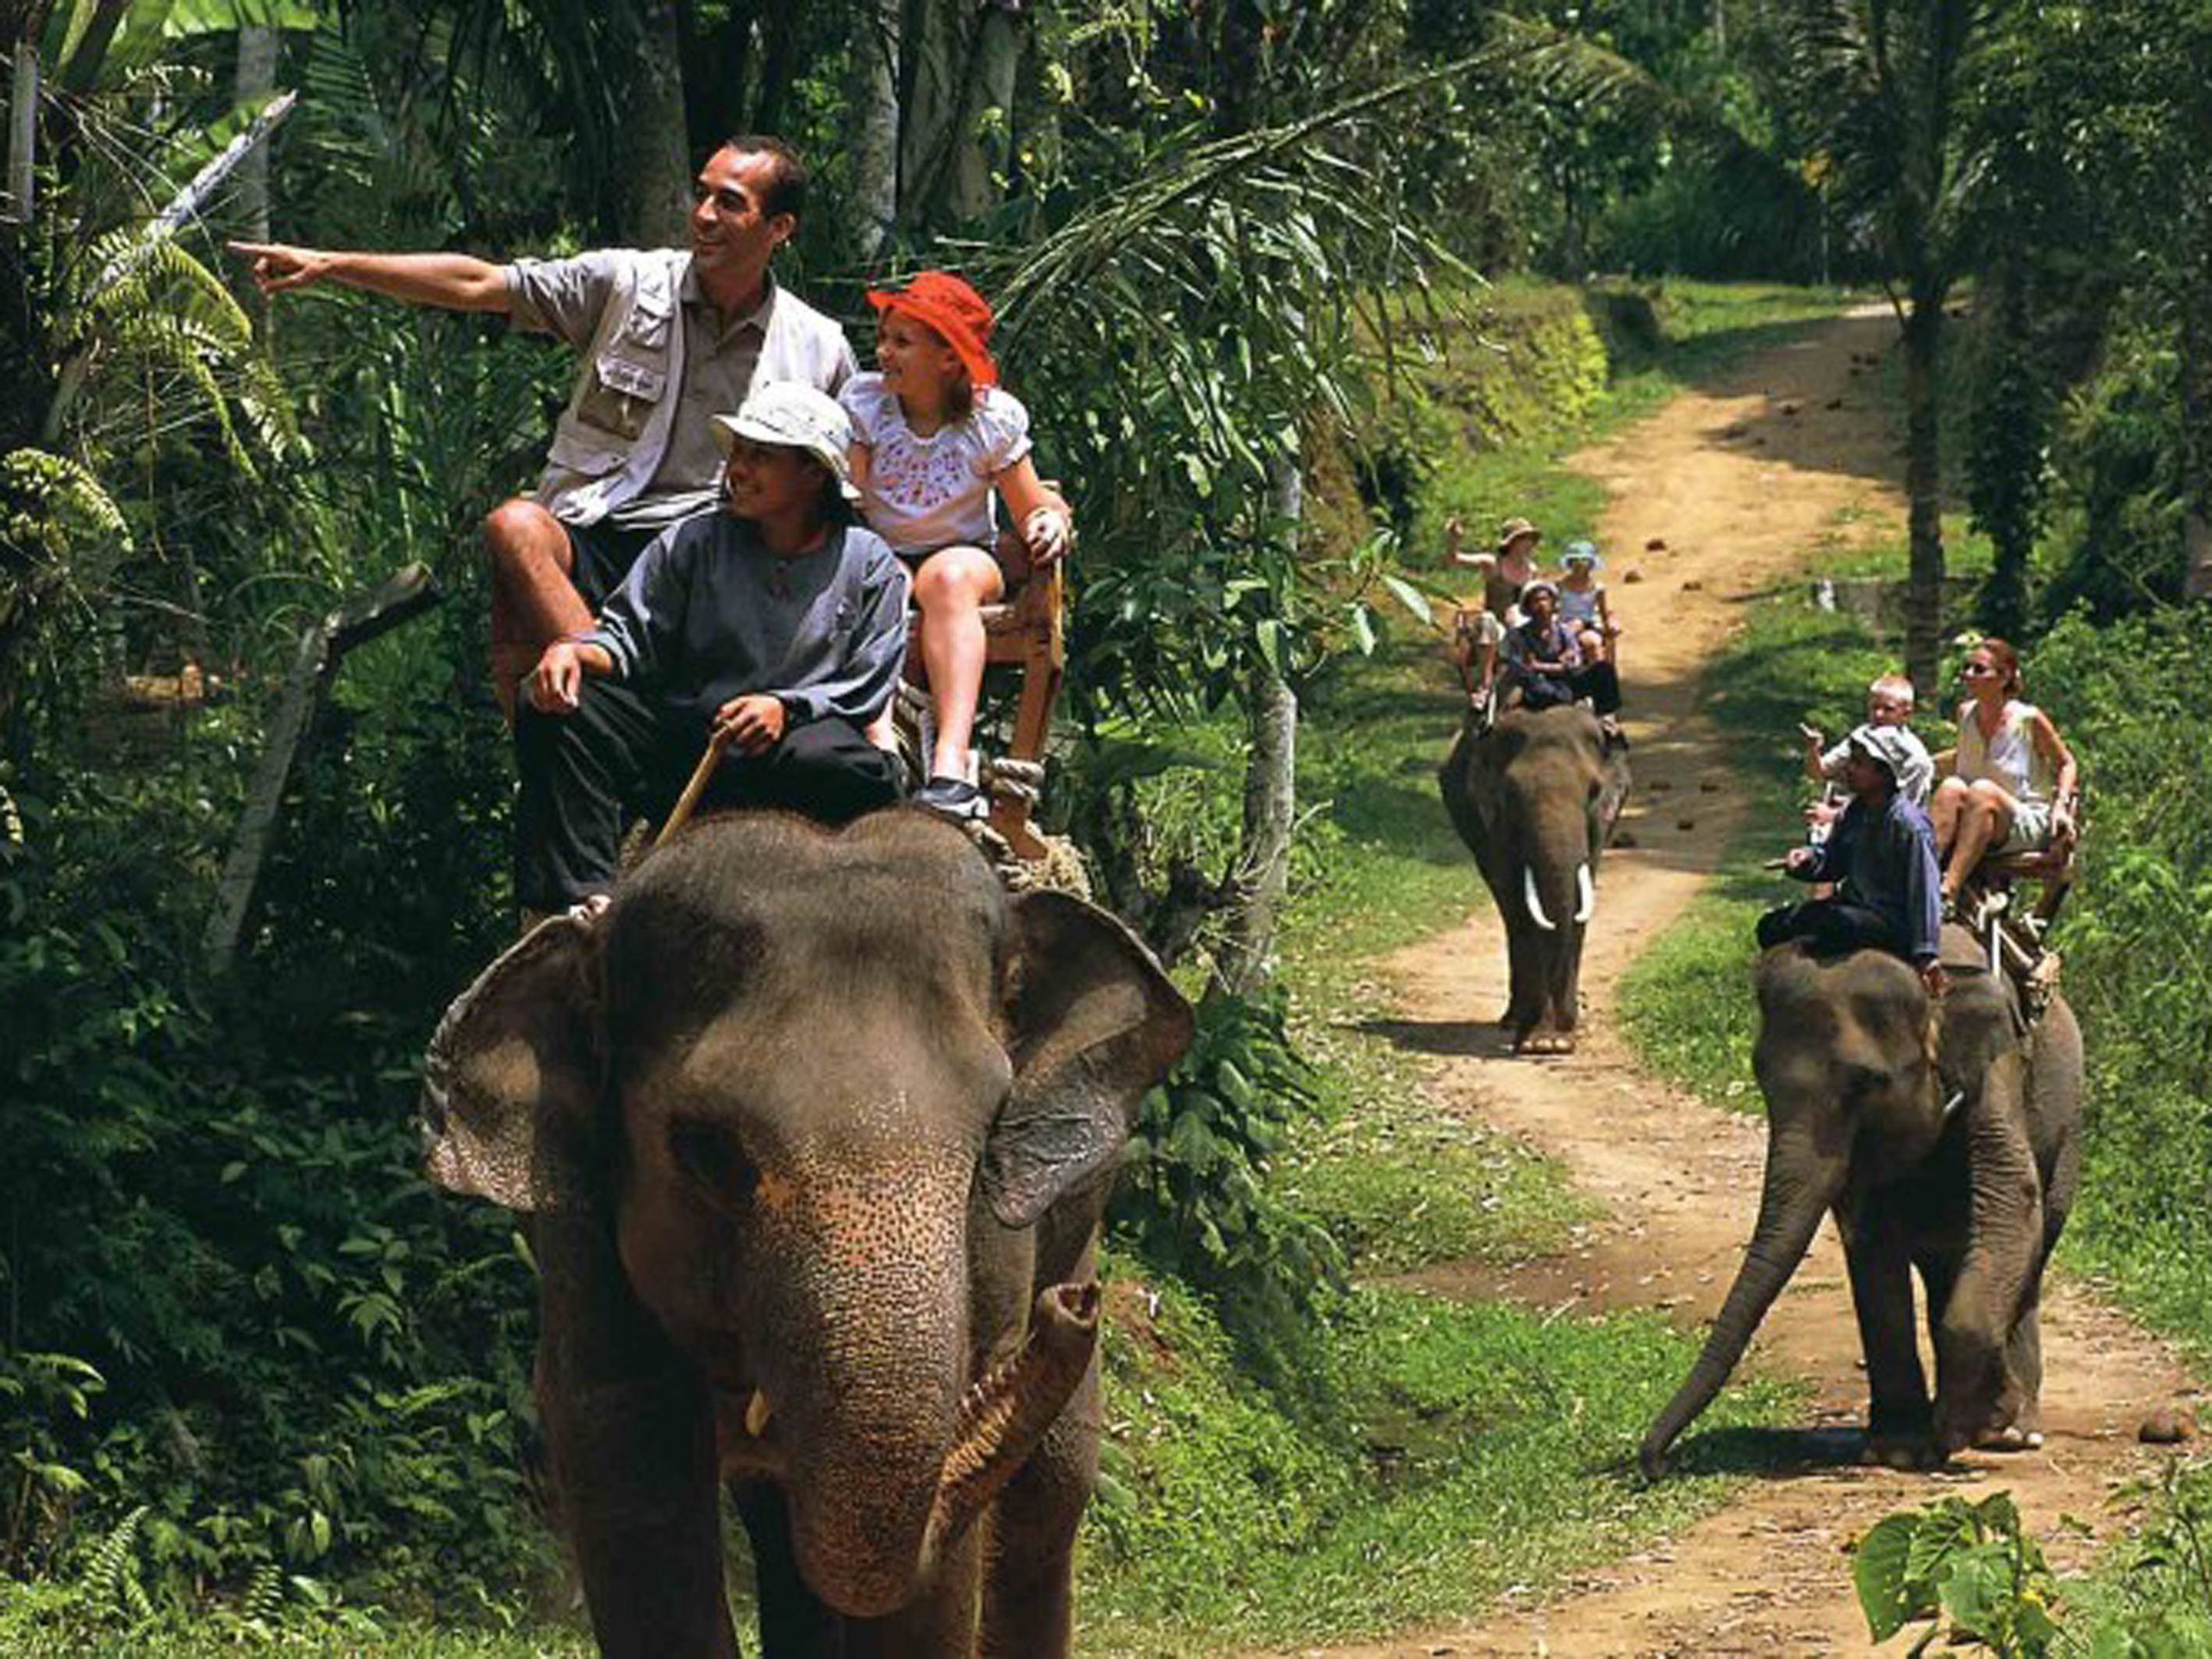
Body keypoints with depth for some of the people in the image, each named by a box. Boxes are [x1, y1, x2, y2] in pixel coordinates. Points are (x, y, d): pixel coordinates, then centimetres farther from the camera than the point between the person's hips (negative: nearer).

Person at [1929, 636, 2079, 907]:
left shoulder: (2029, 719, -6)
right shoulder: (1965, 714, 7)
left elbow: (2066, 764, 5)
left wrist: (2061, 807, -9)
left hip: (2027, 826, -4)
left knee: (1983, 791, -35)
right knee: (1951, 787, -28)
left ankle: (1950, 891, -51)